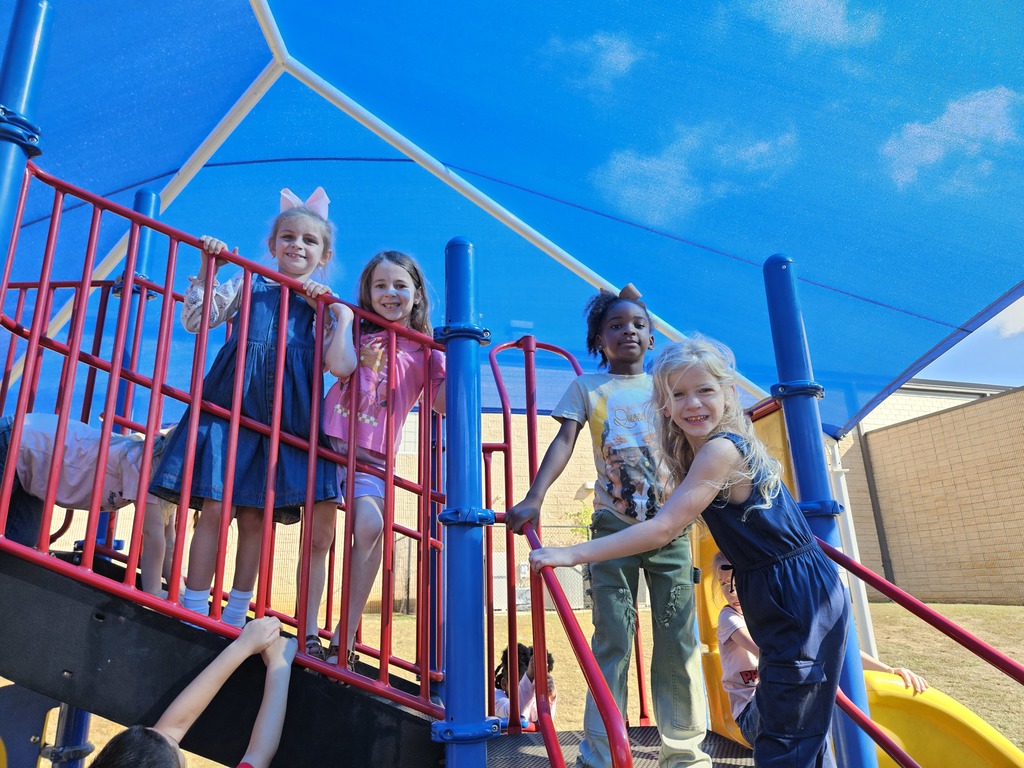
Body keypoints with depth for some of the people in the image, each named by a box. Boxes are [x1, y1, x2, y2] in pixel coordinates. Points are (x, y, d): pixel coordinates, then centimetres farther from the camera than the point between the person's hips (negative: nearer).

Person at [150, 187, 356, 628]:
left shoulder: (324, 301, 11)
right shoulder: (249, 284, 12)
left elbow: (336, 363, -1)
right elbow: (195, 320, 8)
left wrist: (337, 312, -10)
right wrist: (207, 271, 0)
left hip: (286, 413, 0)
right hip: (231, 401, 0)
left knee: (253, 515, 5)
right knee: (214, 507, -5)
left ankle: (235, 616, 18)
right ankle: (193, 613, 7)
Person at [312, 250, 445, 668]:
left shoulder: (426, 351, 9)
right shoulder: (357, 333, 10)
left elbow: (444, 402, -2)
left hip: (374, 456, 0)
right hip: (331, 440, 0)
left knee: (371, 527, -22)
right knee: (320, 533, -5)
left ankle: (345, 637, -11)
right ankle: (308, 633, 8)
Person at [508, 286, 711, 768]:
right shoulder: (587, 387, 7)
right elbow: (564, 441, -5)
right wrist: (533, 499, -19)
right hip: (614, 527, -2)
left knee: (679, 640, 5)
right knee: (612, 641, -1)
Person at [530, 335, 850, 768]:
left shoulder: (721, 448, -22)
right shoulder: (697, 451, 6)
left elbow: (664, 528, -26)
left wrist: (571, 554, -25)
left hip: (799, 599, -10)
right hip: (786, 601, 10)